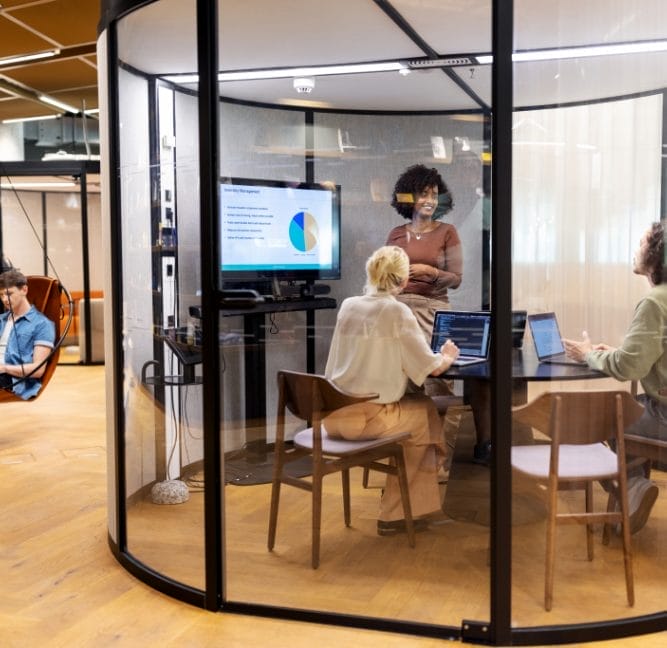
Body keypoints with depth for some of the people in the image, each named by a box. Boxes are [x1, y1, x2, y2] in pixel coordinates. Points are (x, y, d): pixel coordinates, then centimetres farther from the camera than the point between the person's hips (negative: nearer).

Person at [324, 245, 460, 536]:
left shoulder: (347, 305, 8)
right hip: (368, 417, -6)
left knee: (419, 403, 25)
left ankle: (419, 505, 29)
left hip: (334, 413, 6)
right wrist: (448, 356, 15)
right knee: (427, 414, 21)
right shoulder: (396, 311, -10)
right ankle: (394, 514, 29)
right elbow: (432, 368, -7)